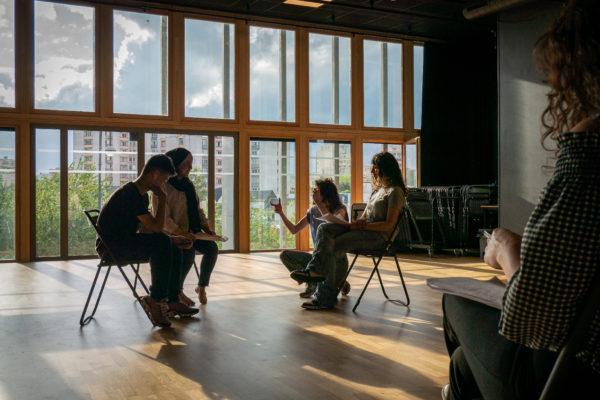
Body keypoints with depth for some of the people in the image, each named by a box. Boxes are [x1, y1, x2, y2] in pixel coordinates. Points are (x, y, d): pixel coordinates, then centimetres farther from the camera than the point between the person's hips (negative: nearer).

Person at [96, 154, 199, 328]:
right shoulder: (130, 195, -20)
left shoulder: (141, 195, 13)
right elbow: (156, 227, -24)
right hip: (110, 247, -10)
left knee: (174, 250, -2)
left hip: (125, 242, 10)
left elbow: (148, 228, 16)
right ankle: (156, 299, -20)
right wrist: (162, 199, -14)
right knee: (161, 243, -28)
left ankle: (172, 301, -1)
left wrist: (169, 240, 3)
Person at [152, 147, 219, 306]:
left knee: (212, 248, -19)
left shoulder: (189, 185, 13)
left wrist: (207, 227, 0)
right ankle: (177, 291, -9)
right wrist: (183, 234, -29)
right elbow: (163, 220, -18)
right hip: (171, 234, -6)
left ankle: (202, 287, -3)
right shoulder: (162, 188, -11)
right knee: (188, 253, -32)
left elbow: (197, 210, 17)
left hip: (192, 232, 6)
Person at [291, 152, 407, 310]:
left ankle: (325, 298, -22)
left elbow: (389, 225, -15)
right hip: (364, 229, 9)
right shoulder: (377, 190, 24)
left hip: (378, 235, -9)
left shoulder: (395, 191, -6)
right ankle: (315, 269, -27)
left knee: (334, 247, -25)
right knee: (325, 229, -12)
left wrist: (362, 226, -17)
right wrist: (357, 223, -1)